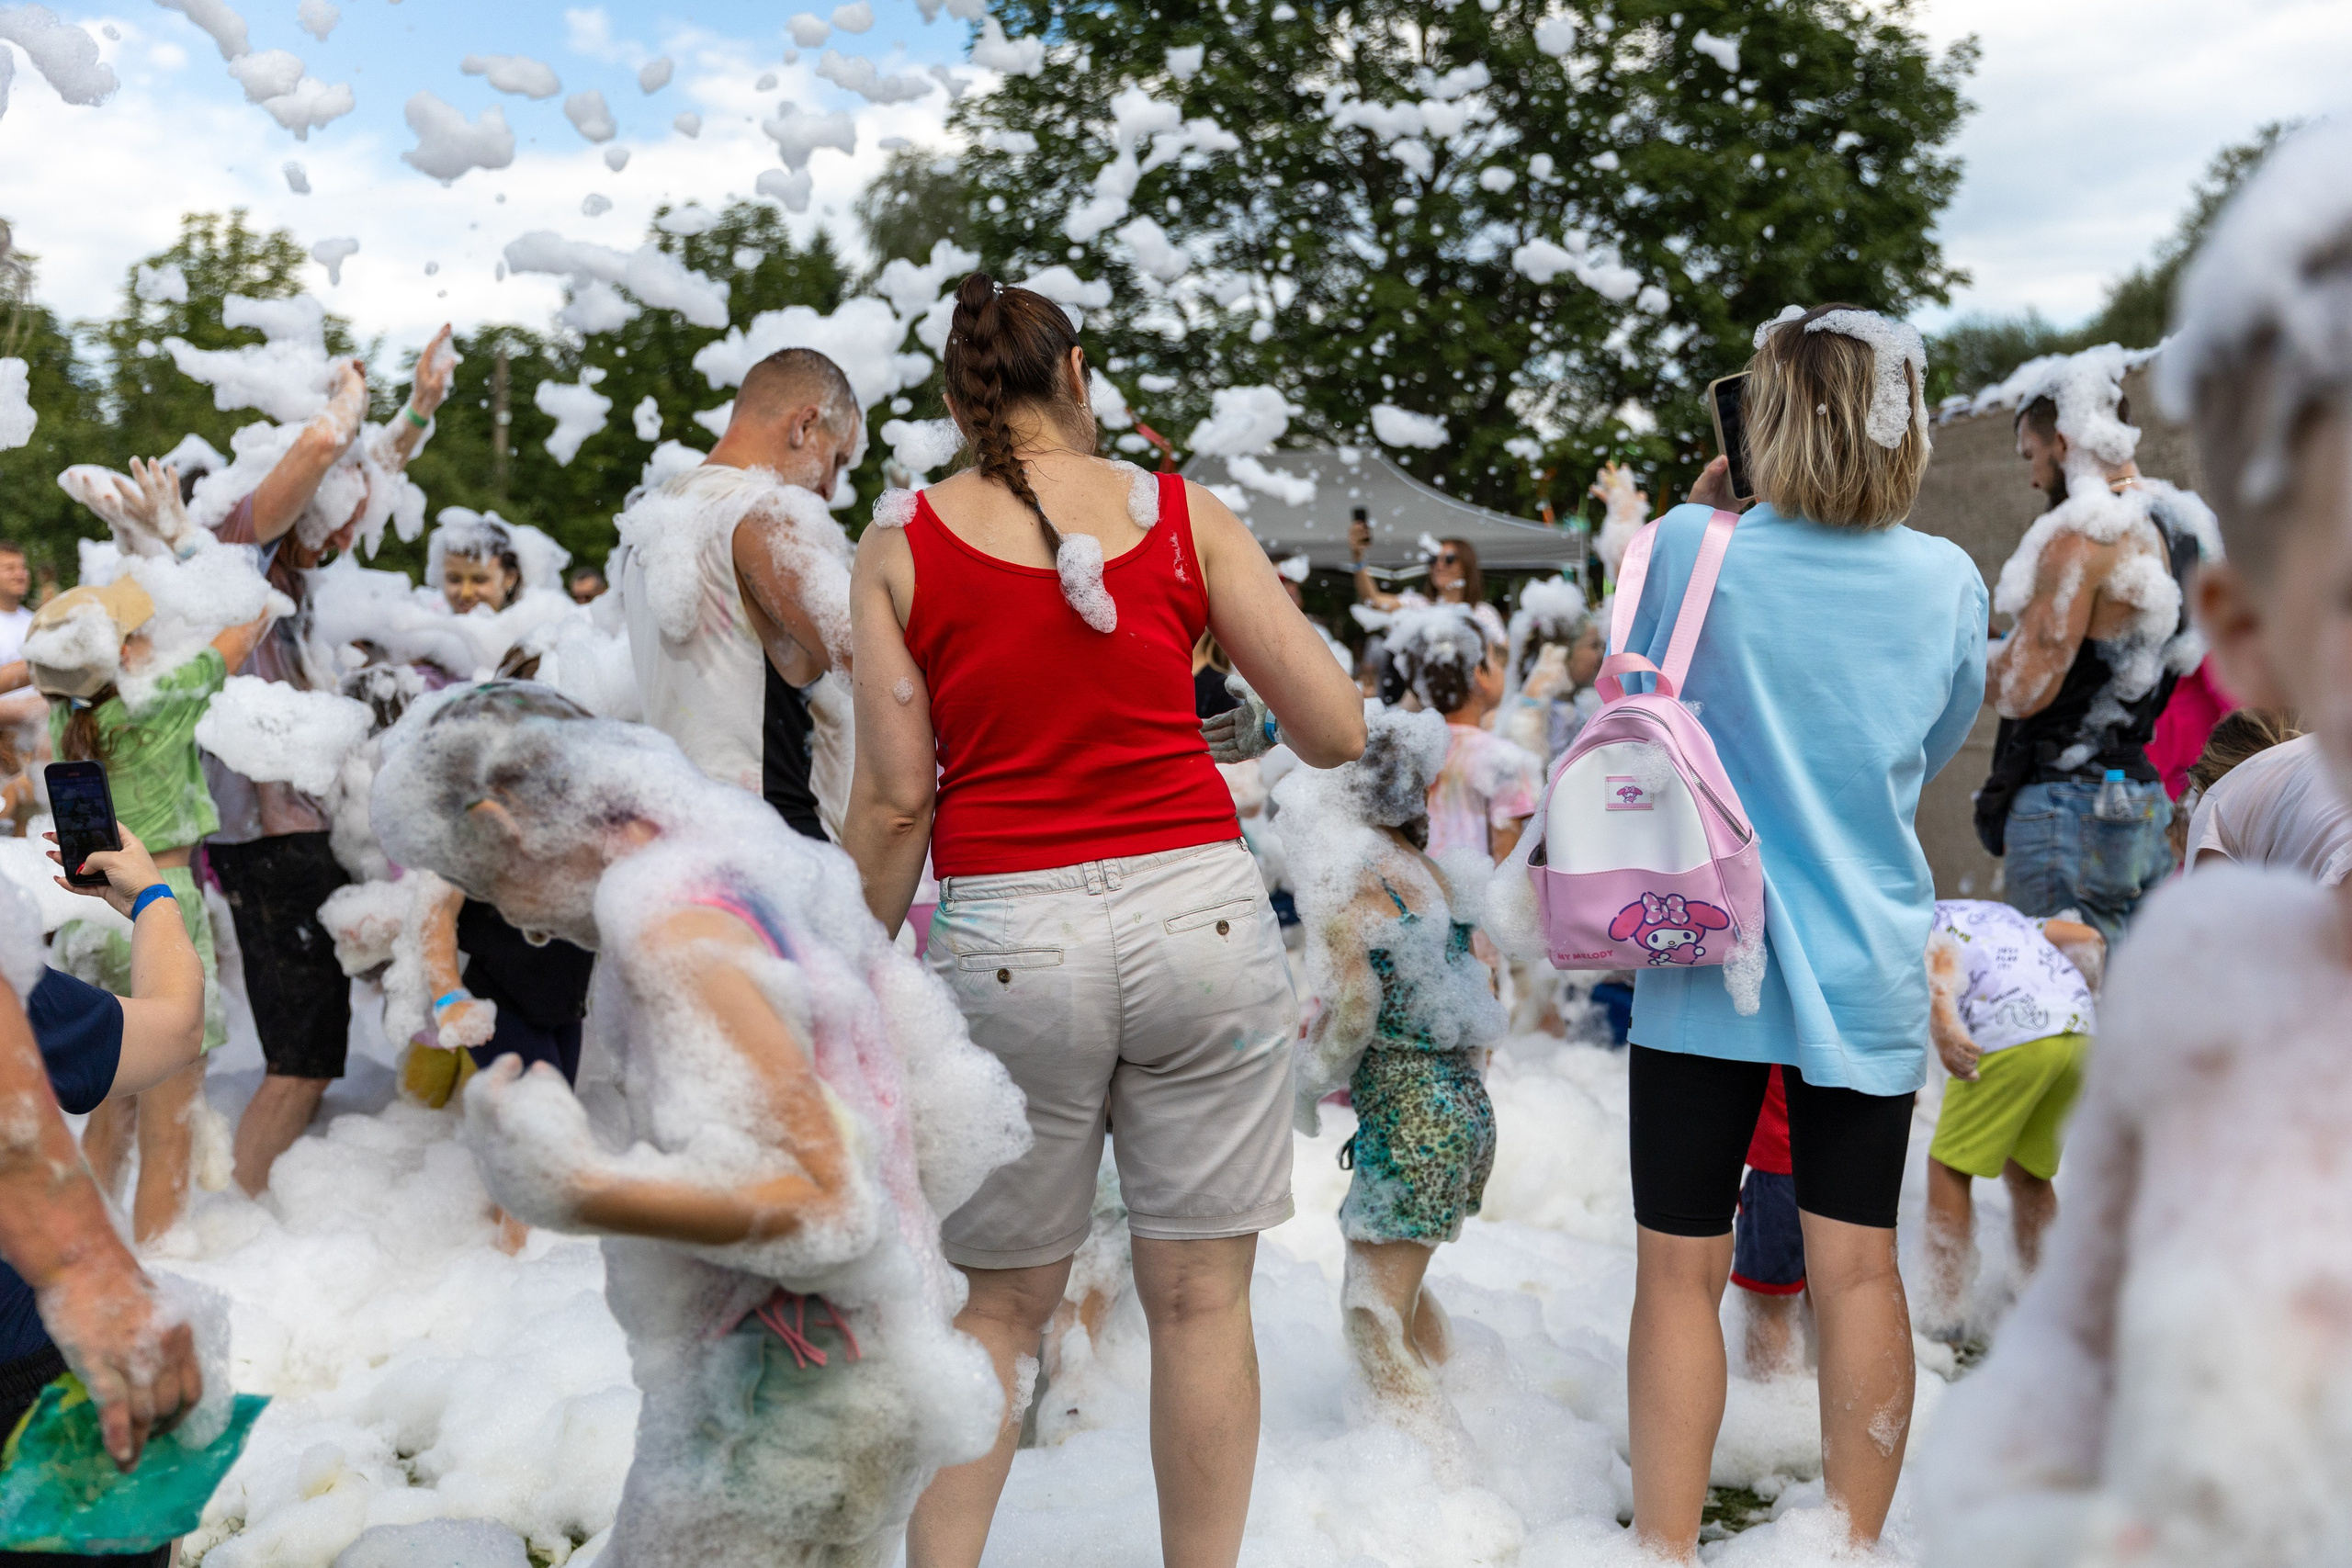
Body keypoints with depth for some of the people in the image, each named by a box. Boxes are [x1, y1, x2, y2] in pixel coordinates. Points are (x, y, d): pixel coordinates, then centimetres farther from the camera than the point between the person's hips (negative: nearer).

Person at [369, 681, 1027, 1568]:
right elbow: (957, 1116, 10)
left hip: (782, 1405, -9)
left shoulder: (670, 920, -19)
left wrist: (576, 1188, -25)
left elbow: (824, 1198, -24)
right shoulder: (771, 871, 8)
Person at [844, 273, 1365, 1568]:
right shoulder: (1184, 513, 4)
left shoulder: (901, 541, 3)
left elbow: (893, 801, -1)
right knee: (1199, 1296, 11)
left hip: (1005, 937, 0)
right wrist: (1243, 719, 23)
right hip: (1197, 913, 0)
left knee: (1001, 1303, 16)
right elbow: (1336, 730, 2)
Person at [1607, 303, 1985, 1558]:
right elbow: (1938, 749, 13)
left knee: (1680, 1268, 7)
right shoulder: (1948, 582, -2)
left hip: (1707, 962, -2)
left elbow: (1636, 686, 8)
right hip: (1866, 970, 3)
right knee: (1858, 1267, 11)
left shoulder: (1691, 548, -10)